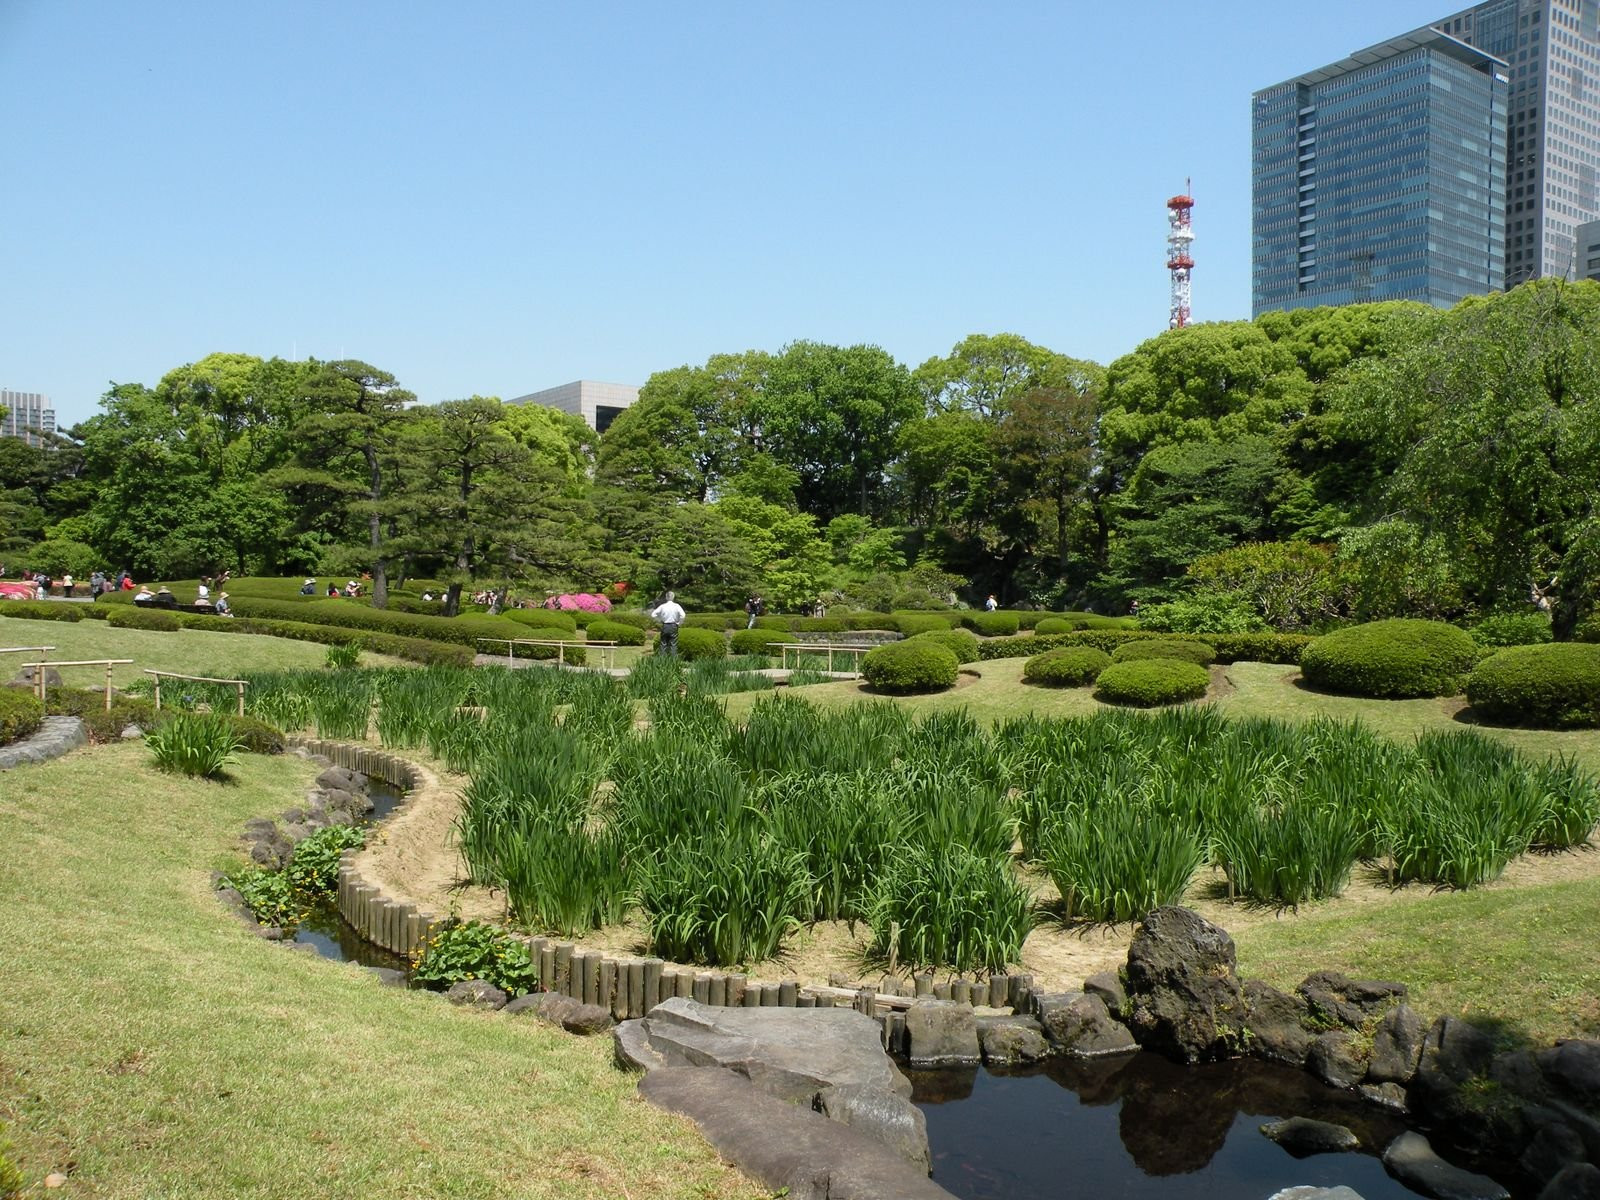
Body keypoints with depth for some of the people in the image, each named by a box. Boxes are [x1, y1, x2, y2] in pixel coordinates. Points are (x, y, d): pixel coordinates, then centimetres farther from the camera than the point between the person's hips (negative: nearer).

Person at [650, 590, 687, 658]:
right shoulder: (676, 606, -6)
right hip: (673, 626, -1)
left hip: (664, 627, 1)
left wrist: (659, 621, 10)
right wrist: (679, 623, -3)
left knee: (663, 644, 9)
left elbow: (653, 615, -1)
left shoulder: (662, 606, 0)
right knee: (673, 644, 2)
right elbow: (683, 615, -17)